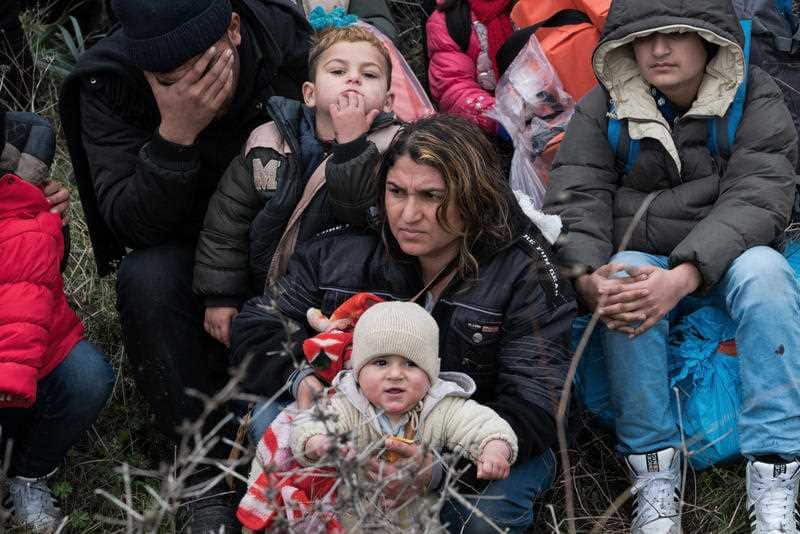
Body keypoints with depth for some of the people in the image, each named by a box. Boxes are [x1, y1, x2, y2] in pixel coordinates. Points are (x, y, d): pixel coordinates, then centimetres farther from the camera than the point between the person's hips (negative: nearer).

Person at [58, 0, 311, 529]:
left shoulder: (287, 44, -20)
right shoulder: (106, 83, -22)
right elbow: (129, 224, -26)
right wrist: (175, 134, -41)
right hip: (185, 252, 0)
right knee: (146, 281, -33)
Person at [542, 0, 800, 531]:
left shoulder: (755, 101, -6)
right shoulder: (603, 109, 0)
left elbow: (757, 201, -20)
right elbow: (576, 200, -11)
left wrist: (683, 277, -37)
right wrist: (589, 277, -34)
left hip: (726, 257, -1)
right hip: (638, 255, 1)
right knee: (625, 285, -34)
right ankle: (656, 481, -29)